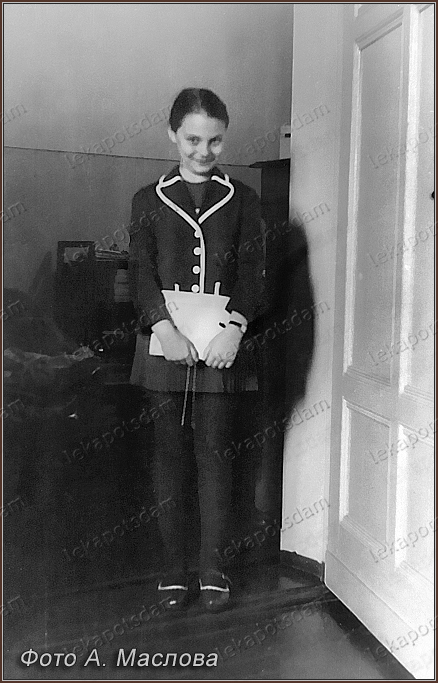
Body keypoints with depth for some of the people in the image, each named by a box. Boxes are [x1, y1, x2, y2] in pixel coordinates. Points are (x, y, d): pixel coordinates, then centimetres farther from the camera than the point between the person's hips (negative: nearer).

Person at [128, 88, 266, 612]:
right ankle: (174, 567, 16)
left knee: (214, 452, 2)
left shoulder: (242, 200, 10)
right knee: (169, 452, 4)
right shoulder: (149, 200, 11)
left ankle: (212, 568, 14)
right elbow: (140, 272, 1)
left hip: (222, 344, 0)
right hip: (165, 343, 1)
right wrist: (165, 330, -14)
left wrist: (235, 329, -13)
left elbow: (252, 272, 2)